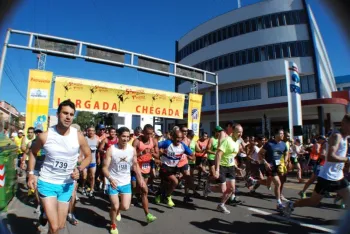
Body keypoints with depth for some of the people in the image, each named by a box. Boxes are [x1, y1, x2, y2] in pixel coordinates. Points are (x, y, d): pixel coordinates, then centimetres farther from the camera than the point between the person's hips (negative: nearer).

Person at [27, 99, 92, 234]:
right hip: (47, 182, -2)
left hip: (67, 184, 2)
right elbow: (33, 152, 7)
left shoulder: (79, 137, -12)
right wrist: (31, 174, 0)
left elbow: (88, 156, 2)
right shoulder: (45, 136, -12)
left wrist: (79, 169, -15)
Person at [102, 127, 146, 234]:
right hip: (113, 182, -3)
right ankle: (113, 225, 34)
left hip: (126, 183, 3)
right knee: (115, 206, 3)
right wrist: (110, 178, -33)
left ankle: (117, 209, 42)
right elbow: (105, 167, -16)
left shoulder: (132, 149, -7)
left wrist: (140, 178, -3)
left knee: (125, 207, 4)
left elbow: (135, 165, 5)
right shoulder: (111, 149, -17)